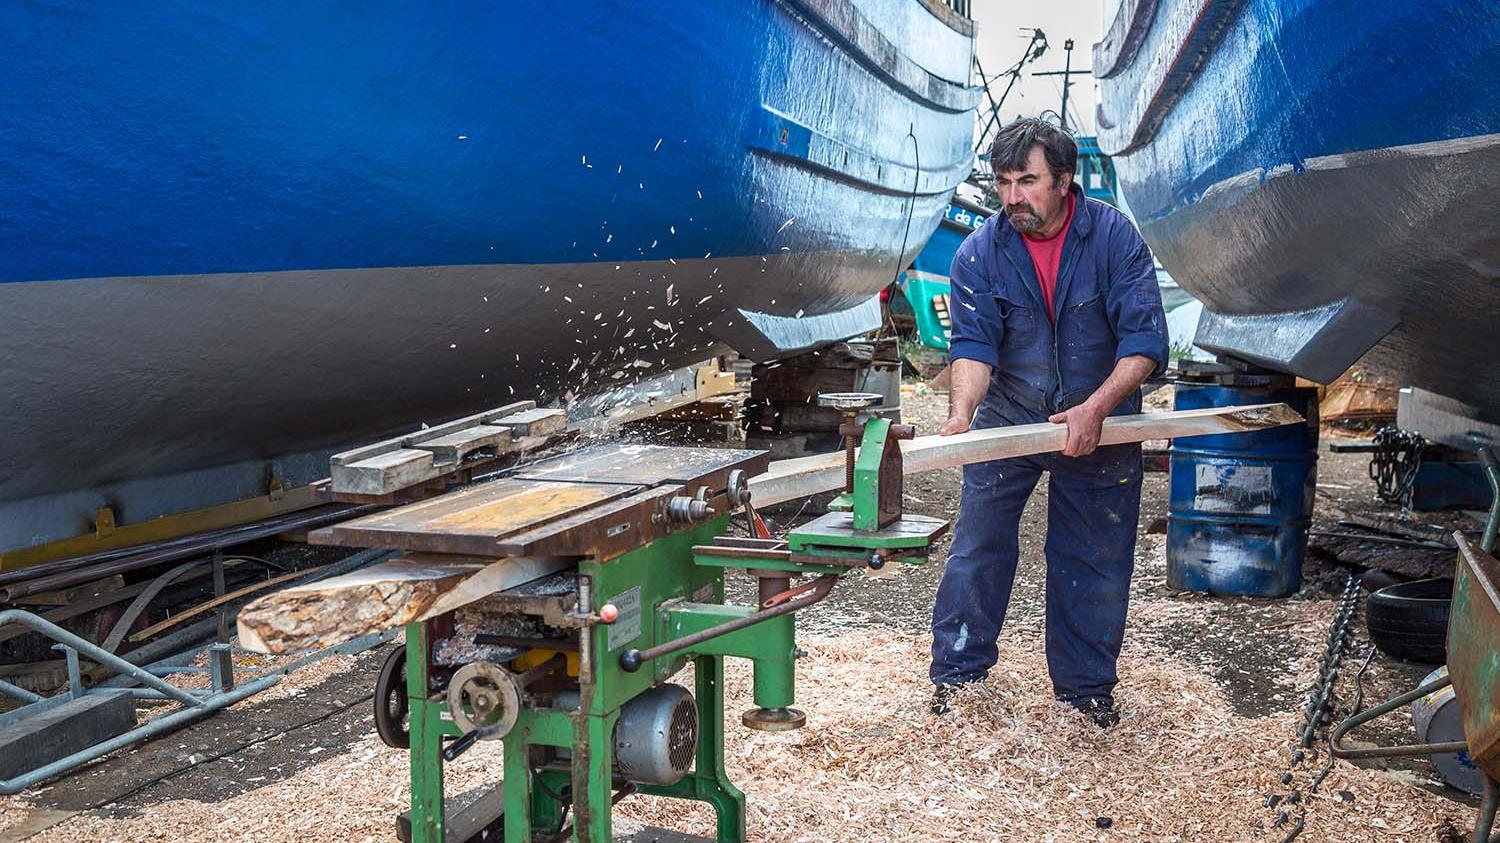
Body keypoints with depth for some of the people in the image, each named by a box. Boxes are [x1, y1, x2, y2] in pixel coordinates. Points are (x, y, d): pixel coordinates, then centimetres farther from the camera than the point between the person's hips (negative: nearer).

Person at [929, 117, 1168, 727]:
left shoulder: (1115, 237, -16)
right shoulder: (979, 253, -12)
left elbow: (1145, 340, -20)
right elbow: (973, 344, -19)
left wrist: (1095, 409, -33)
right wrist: (961, 414, -37)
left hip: (1098, 425, 0)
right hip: (1007, 420, 1)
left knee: (1096, 562, 8)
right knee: (976, 547, 1)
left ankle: (1086, 687, 25)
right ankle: (956, 673, 18)